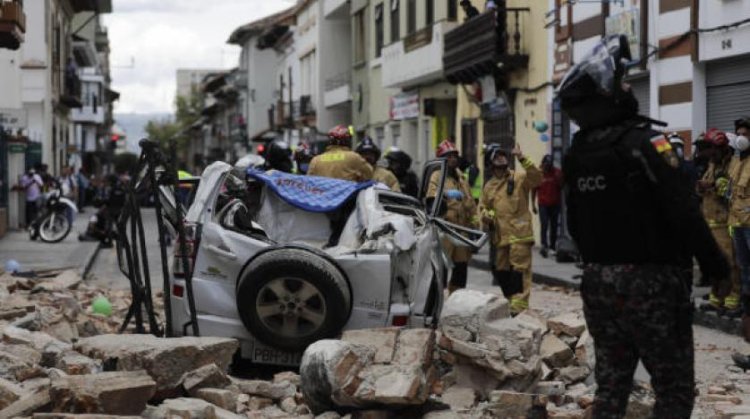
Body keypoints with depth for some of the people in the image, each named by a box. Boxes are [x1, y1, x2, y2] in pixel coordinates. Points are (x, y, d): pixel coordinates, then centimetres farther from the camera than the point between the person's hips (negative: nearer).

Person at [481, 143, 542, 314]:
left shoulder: (519, 178, -1)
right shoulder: (489, 186, 16)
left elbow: (537, 177, -20)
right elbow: (484, 206, 26)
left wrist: (522, 158, -26)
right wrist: (485, 215, 2)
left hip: (519, 234, -6)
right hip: (500, 236, 6)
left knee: (520, 270, -11)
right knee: (501, 272, 12)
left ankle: (519, 306, -14)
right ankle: (510, 301, 26)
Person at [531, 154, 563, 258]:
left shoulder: (557, 173, 1)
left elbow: (562, 187, 1)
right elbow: (534, 190, 2)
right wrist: (533, 204, 0)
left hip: (555, 204, 2)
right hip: (543, 204, -2)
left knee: (554, 225, 10)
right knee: (544, 225, -12)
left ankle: (553, 244, 24)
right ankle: (544, 246, -19)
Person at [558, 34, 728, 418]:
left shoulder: (575, 156, 6)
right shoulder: (643, 142, -16)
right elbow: (684, 213, -18)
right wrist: (716, 265, -6)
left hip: (597, 282, 7)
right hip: (648, 281, -7)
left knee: (610, 386, 14)